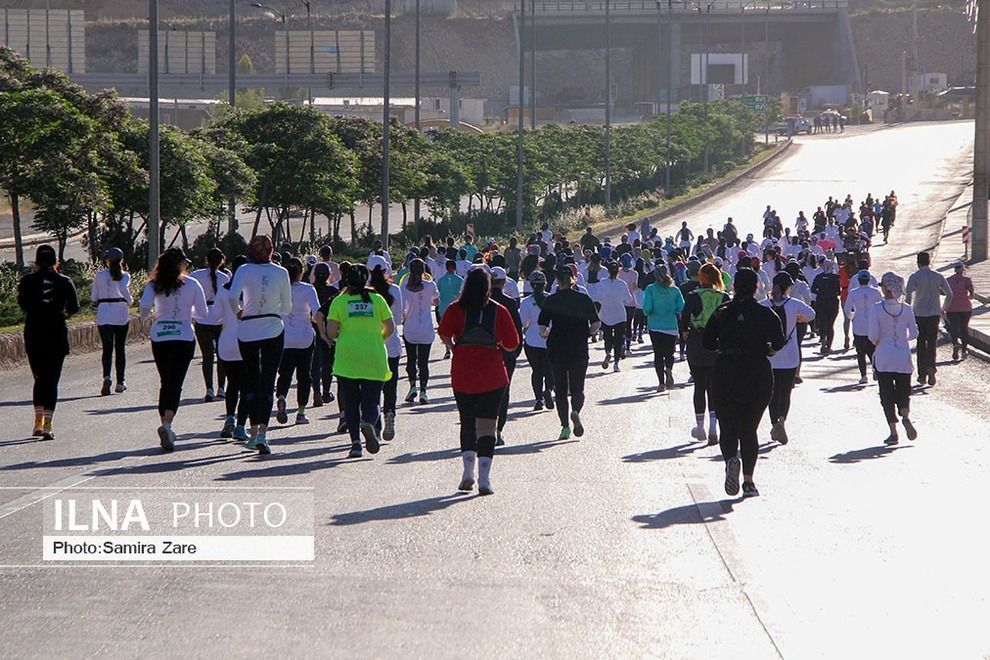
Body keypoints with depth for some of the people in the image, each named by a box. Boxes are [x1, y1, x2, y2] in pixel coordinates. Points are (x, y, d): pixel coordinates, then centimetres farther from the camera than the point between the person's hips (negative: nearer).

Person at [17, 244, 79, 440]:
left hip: (33, 335, 1)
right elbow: (74, 307, -7)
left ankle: (38, 422, 10)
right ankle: (47, 425, -7)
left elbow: (23, 303, -12)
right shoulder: (64, 282, 0)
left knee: (39, 379, 17)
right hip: (57, 335, -1)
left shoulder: (27, 281, 2)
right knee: (52, 380, 2)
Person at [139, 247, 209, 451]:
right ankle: (166, 424, -27)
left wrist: (146, 316, 9)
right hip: (184, 337, -2)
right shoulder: (192, 284, -2)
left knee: (165, 382, 16)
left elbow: (145, 306, -14)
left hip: (159, 336, 3)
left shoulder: (154, 285, 1)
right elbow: (203, 313, -1)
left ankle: (166, 427, 19)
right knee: (175, 383, -6)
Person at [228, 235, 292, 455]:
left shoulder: (245, 270, -5)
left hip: (247, 331, 0)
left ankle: (254, 432, 13)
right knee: (268, 382, -1)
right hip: (274, 331, 0)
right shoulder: (281, 272, -1)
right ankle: (262, 434, -15)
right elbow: (287, 308, 6)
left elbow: (233, 295, -20)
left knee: (251, 381, 14)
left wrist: (239, 312, 0)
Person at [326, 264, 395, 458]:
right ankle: (369, 423, -28)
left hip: (347, 360, 0)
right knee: (371, 401, 4)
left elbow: (331, 332, -5)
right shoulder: (377, 299, 4)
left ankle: (356, 442, -4)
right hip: (374, 360, 0)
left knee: (351, 403, 8)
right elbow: (390, 328, 4)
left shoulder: (339, 301, 0)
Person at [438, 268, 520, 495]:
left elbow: (444, 334, -11)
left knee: (467, 423, 16)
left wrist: (454, 349, 7)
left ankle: (468, 473, 6)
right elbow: (512, 344, -1)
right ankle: (484, 480, -7)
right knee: (486, 426, 0)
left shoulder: (455, 310, -1)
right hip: (493, 376, -1)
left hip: (463, 374, 1)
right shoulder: (499, 311, -2)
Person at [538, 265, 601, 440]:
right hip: (580, 351, 1)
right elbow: (596, 324, -6)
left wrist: (546, 334, 11)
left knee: (560, 389, 10)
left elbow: (542, 327, -10)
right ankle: (575, 412, -21)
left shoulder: (551, 301, -5)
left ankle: (565, 426, 3)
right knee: (577, 388, 9)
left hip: (556, 350, -1)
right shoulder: (584, 299, -1)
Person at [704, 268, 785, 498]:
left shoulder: (722, 313, 1)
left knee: (728, 427, 6)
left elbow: (707, 342, 0)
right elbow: (778, 343, -11)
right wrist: (762, 348, 9)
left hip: (725, 374, 0)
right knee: (749, 428, 11)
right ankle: (748, 480, 6)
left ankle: (731, 458, -26)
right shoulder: (766, 314, -1)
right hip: (758, 375, 0)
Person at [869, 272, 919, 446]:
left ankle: (893, 432, -3)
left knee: (887, 395, 4)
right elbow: (914, 333, -2)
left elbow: (873, 336, -13)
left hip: (883, 358, -2)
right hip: (903, 358, 2)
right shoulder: (906, 309, -3)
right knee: (903, 391, 14)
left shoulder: (877, 309, -11)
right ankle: (906, 416, -16)